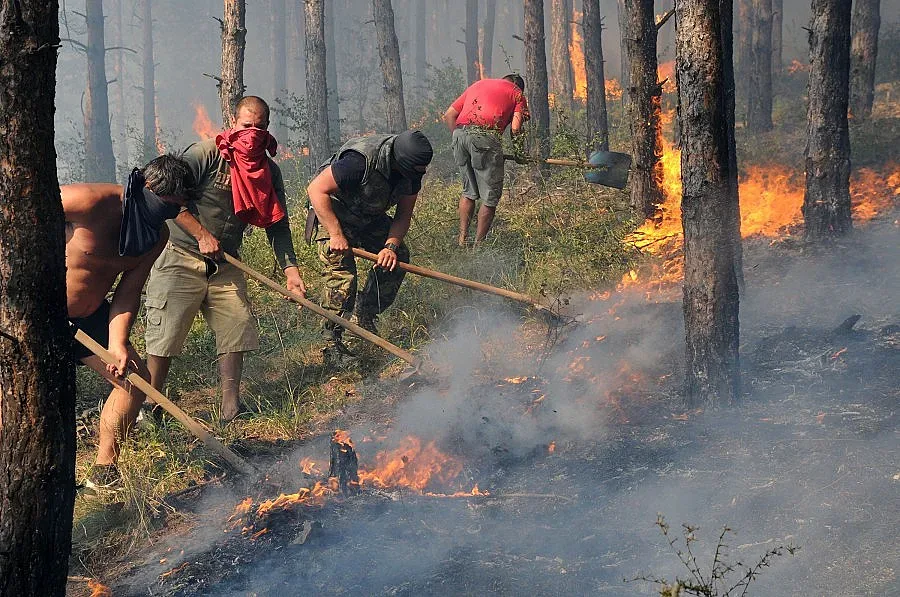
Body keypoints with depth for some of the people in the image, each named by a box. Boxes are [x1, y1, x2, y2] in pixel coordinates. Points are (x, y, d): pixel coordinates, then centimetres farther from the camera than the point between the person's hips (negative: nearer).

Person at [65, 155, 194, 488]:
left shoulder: (157, 235, -4)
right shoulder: (91, 201, -27)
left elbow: (127, 294, -4)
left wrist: (117, 344, -19)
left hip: (89, 316, 8)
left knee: (137, 379, 4)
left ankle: (104, 473, 14)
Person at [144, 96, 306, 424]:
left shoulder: (269, 171, 4)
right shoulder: (205, 154, -13)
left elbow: (278, 226, 3)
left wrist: (290, 269, -8)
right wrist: (202, 235, -22)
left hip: (225, 266, 6)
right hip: (181, 259, -5)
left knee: (237, 329, -1)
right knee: (164, 337, -7)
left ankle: (230, 409, 8)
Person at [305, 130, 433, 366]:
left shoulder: (413, 170, -16)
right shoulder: (360, 160, -37)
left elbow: (404, 214, -6)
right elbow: (316, 189, -33)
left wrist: (391, 245, -23)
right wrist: (336, 235, -35)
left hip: (370, 217, 7)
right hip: (333, 211, -7)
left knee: (398, 258, -3)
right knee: (341, 270, -21)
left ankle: (365, 319, 13)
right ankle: (332, 345, -15)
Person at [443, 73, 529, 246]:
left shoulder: (478, 84, 32)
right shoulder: (517, 93, 18)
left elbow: (449, 114, 23)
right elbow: (515, 128, 1)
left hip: (459, 133, 5)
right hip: (484, 136, -5)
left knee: (469, 191, 20)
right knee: (491, 196, 6)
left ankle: (462, 239, 15)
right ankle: (478, 244, 6)